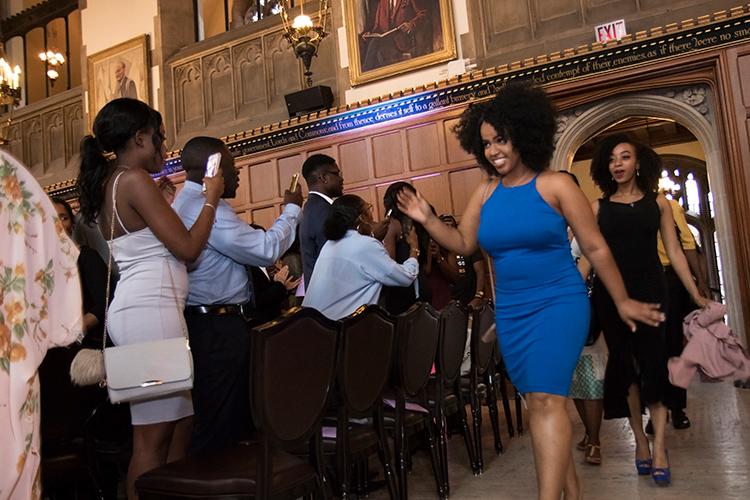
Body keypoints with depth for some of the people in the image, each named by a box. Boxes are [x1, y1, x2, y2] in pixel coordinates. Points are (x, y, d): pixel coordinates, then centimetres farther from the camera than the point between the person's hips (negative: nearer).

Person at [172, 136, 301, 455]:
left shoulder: (184, 203, 18)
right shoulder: (207, 208, -16)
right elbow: (266, 250, -16)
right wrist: (292, 209, -2)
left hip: (207, 324, 11)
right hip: (219, 329, -11)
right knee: (219, 427, -3)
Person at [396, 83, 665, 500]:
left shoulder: (555, 185, -8)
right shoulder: (485, 192, 6)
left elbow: (595, 247, -4)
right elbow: (464, 244, 11)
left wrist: (622, 301, -1)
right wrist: (428, 220, -3)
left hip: (559, 304, -5)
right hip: (511, 313, 5)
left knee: (546, 400, -17)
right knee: (541, 403, 12)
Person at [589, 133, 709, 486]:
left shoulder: (657, 202, 7)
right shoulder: (598, 207, 6)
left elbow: (674, 252, 5)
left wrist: (697, 295, 1)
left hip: (650, 290, 0)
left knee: (653, 361, -7)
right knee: (625, 364, 6)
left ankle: (658, 446, -2)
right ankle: (640, 440, 16)